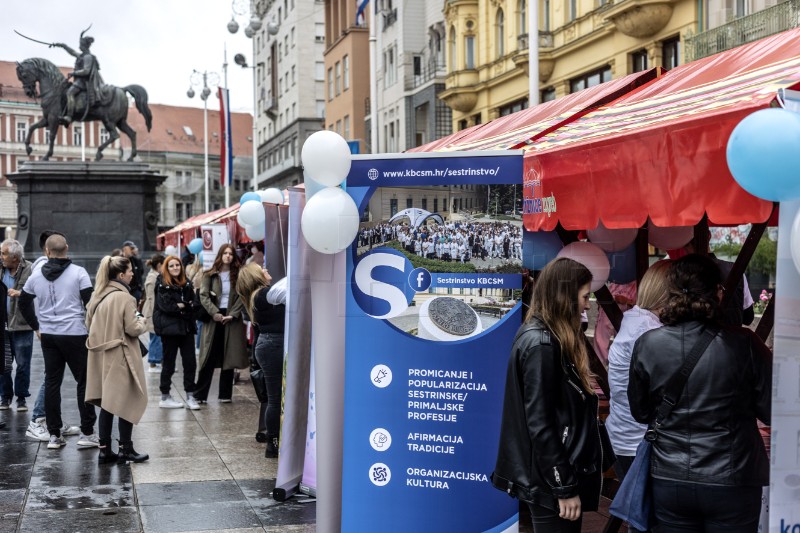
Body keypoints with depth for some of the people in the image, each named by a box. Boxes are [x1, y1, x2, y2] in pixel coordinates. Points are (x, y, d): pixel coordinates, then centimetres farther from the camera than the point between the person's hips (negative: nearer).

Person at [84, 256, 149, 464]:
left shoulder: (98, 296, 6)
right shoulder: (123, 297, -17)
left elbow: (89, 324, 14)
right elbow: (133, 329, -16)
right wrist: (142, 321, 3)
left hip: (101, 356, 7)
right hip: (120, 357, -7)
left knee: (108, 404, 12)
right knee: (126, 402, 4)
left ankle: (105, 450, 14)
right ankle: (126, 449, 10)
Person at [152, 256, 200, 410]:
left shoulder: (186, 283, 12)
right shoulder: (162, 285, -4)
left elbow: (193, 302, 6)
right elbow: (166, 306, -16)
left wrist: (181, 305, -13)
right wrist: (184, 305, -7)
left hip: (186, 326, 5)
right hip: (170, 327, -5)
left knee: (190, 362, 1)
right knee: (169, 362, 4)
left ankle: (190, 396, 8)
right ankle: (165, 398, 13)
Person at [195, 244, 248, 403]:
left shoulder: (238, 276, 6)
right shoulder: (209, 275, 4)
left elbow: (242, 297, -1)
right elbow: (203, 296, -4)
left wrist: (232, 314, -13)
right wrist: (214, 313, -16)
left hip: (232, 319, 1)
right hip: (213, 318, -1)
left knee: (229, 358, 4)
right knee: (209, 359, -2)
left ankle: (225, 394, 12)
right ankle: (200, 394, 2)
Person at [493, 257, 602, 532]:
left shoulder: (544, 337, 11)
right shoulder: (541, 344, -18)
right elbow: (540, 424, -21)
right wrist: (565, 487, -18)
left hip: (554, 476, 9)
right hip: (551, 482, -9)